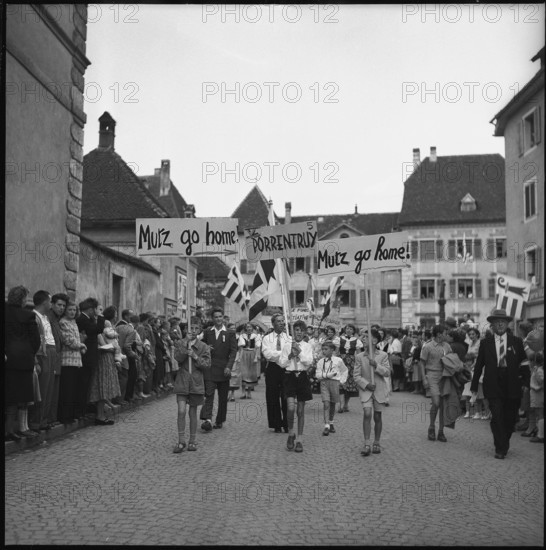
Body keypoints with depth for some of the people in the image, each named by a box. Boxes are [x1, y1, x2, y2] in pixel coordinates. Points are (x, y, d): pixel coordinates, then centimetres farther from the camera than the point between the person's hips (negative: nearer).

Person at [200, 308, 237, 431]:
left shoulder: (230, 333, 4)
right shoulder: (207, 332, 10)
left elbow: (233, 351, -2)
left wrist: (229, 366, -13)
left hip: (223, 369, 0)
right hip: (209, 369, 0)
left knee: (223, 397, 6)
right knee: (209, 394, -11)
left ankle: (219, 421, 16)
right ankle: (207, 419, -18)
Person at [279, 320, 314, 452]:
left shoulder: (307, 346, 5)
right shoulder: (287, 345, 5)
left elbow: (309, 362, -8)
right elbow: (281, 363, 2)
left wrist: (299, 351, -15)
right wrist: (290, 355, -12)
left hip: (302, 377, 1)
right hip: (290, 376, -1)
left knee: (301, 410, 7)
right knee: (291, 408, -15)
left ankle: (299, 440, 16)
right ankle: (290, 434, 10)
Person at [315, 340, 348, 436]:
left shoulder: (338, 360, 3)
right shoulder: (320, 362, 4)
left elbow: (345, 371, 18)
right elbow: (317, 374, -4)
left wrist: (342, 380, 9)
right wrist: (328, 375, -15)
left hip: (334, 382, 1)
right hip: (324, 383, -1)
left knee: (333, 404, 10)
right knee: (326, 404, -12)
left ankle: (331, 423, 29)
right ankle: (326, 426, -15)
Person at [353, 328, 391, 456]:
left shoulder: (383, 355, -1)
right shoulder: (359, 357, 0)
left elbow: (387, 372, -6)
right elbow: (356, 375, -1)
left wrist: (376, 365, -21)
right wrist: (366, 384, -15)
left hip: (379, 389, 1)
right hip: (365, 389, 0)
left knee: (377, 417, 7)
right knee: (367, 414, -16)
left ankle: (376, 443, 23)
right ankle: (367, 445, -12)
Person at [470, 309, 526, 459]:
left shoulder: (516, 342, 7)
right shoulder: (486, 343, 6)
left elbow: (523, 363, 7)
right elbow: (478, 366, 8)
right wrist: (474, 387, 7)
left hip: (512, 387, 1)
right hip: (493, 387, -1)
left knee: (510, 419, 8)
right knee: (497, 417, -8)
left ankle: (504, 444, 30)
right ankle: (500, 449, 0)